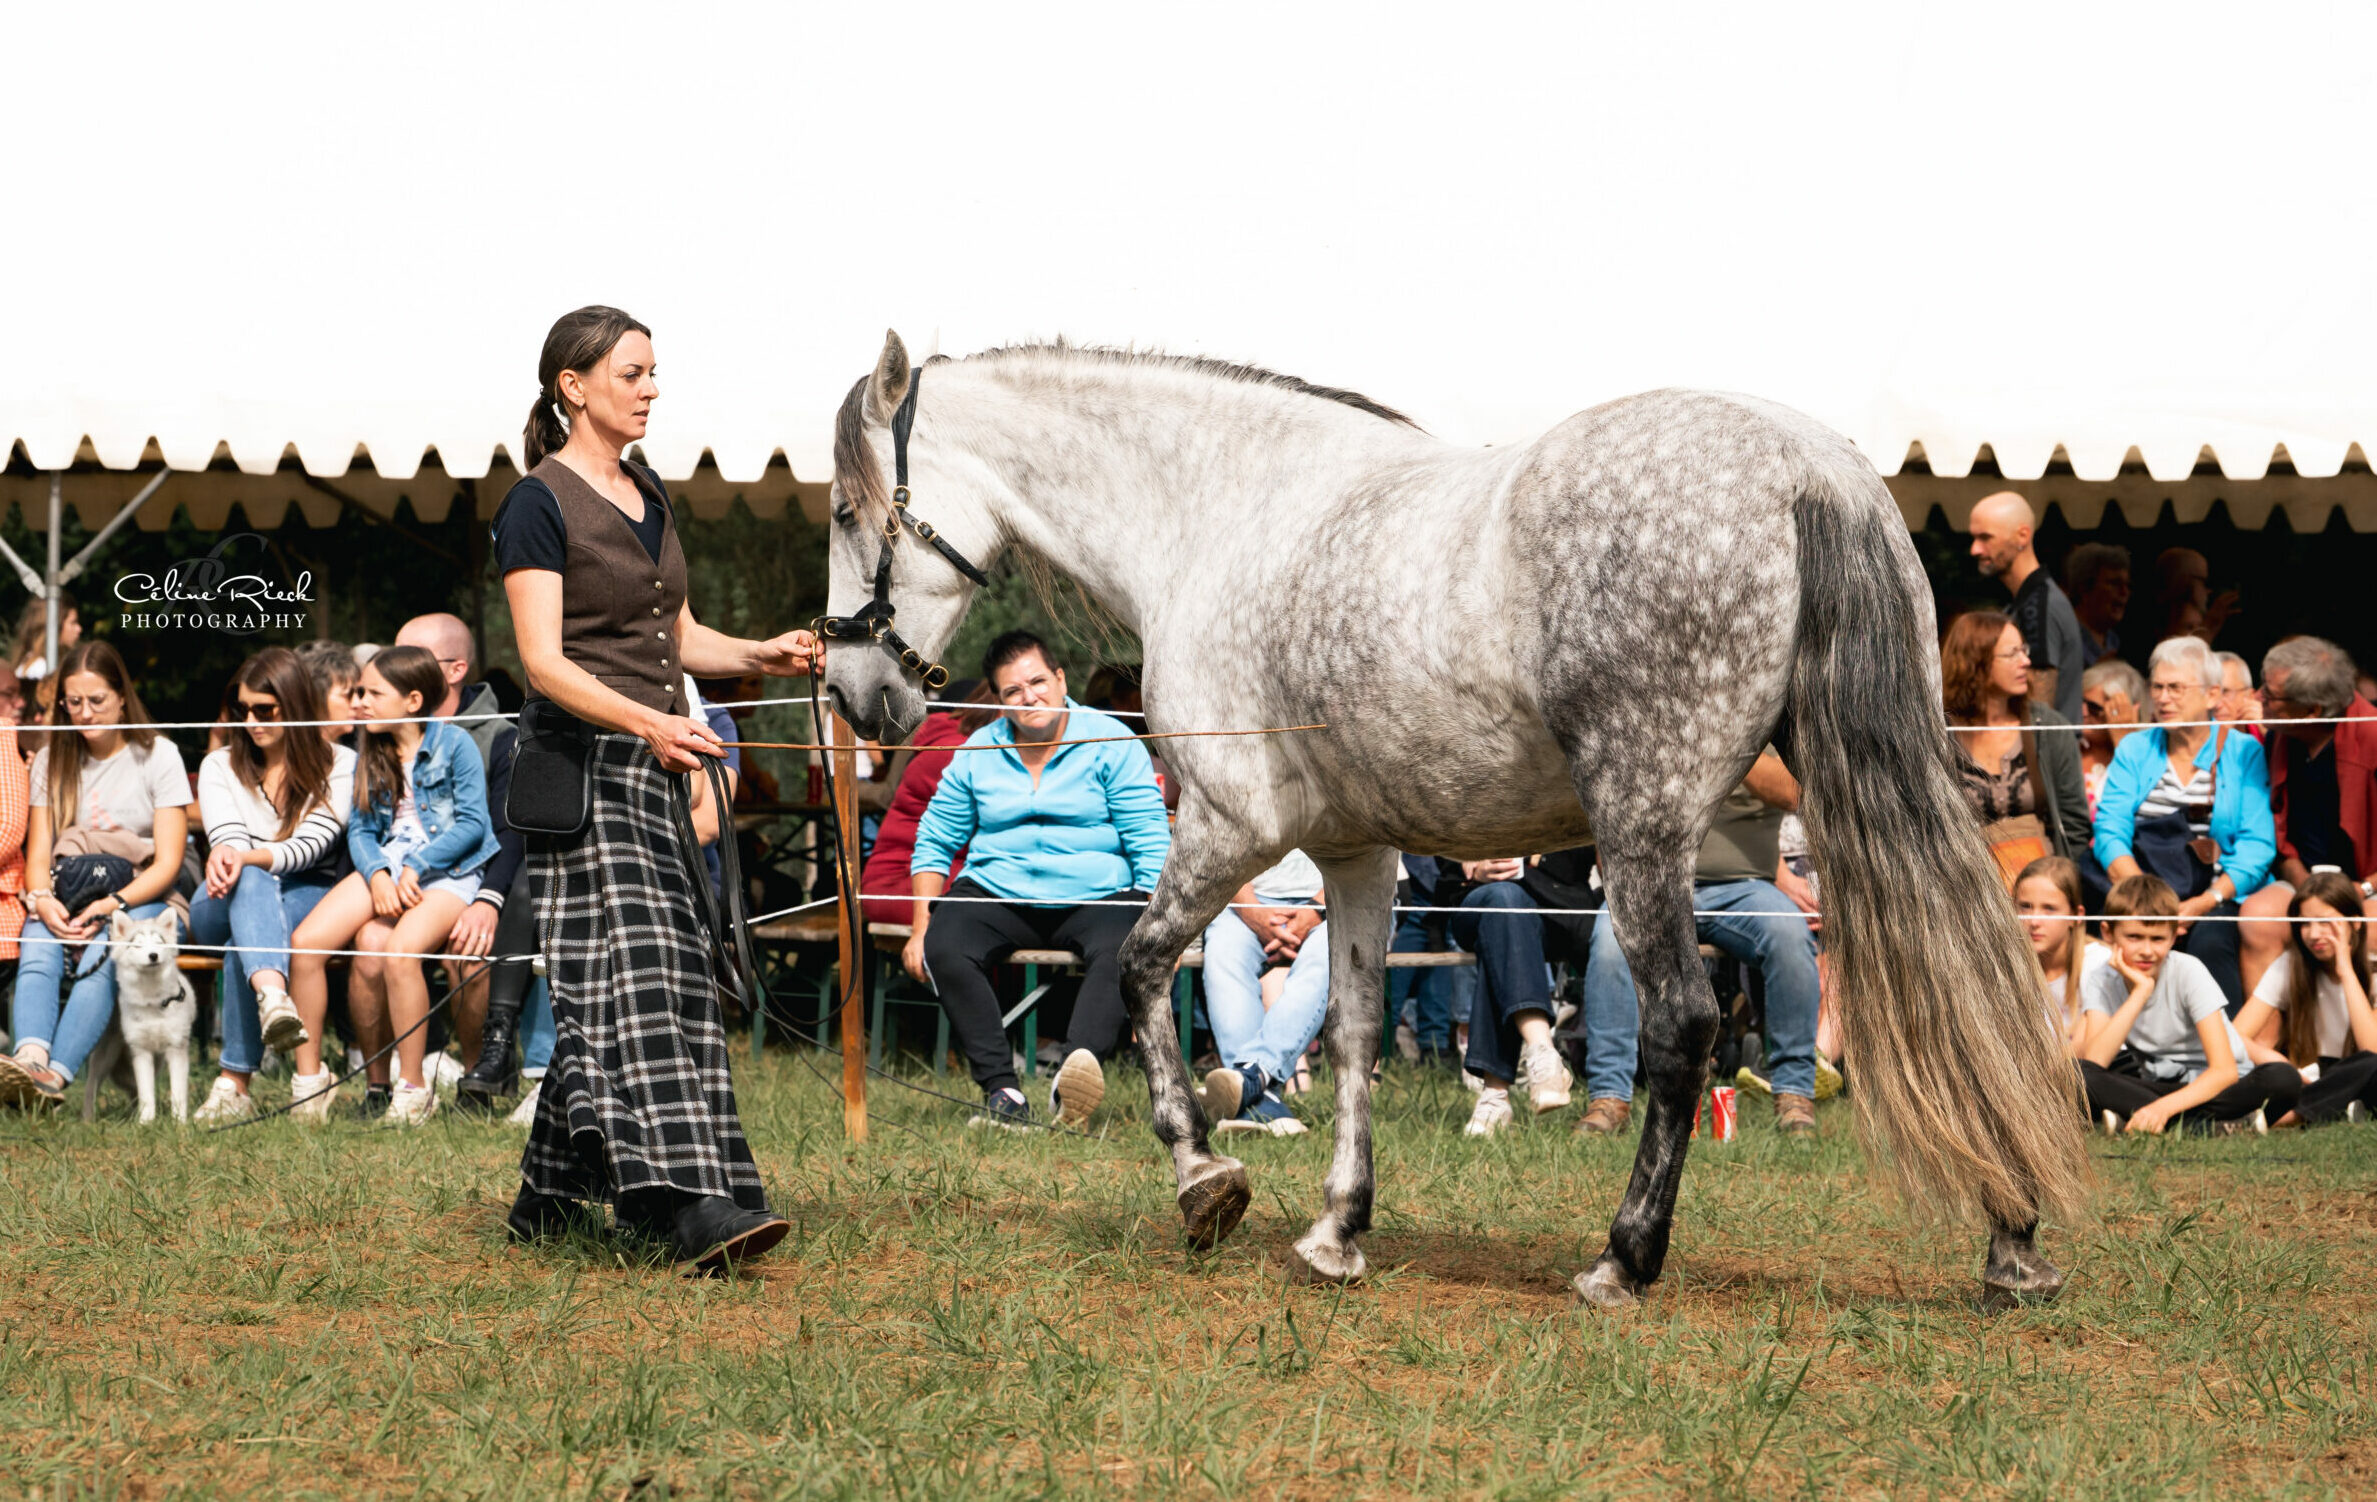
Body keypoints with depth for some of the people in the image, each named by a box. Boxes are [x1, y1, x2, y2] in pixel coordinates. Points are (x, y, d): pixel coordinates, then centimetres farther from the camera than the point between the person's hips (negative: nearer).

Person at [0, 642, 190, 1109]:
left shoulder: (158, 756, 4)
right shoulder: (51, 761, 15)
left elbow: (167, 862, -3)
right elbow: (38, 854, 10)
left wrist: (113, 905, -20)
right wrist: (43, 899, -15)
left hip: (140, 898, -3)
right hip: (66, 896, 3)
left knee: (102, 957, -36)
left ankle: (56, 1075, -56)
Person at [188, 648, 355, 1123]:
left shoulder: (338, 765, 7)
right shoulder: (220, 766, 15)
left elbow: (313, 844, -8)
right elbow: (227, 839, -3)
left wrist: (246, 856, -27)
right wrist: (223, 859, -31)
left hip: (306, 899, -1)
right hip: (225, 905, 1)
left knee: (245, 940, -37)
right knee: (249, 883, -38)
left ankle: (234, 1084, -44)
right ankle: (272, 995, -68)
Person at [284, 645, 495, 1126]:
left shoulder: (454, 744, -3)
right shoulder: (370, 753, 15)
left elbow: (472, 824, -7)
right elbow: (359, 828, 10)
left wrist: (414, 869, -14)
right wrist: (378, 874, -11)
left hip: (446, 870, -5)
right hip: (385, 865, 5)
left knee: (398, 950, -35)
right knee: (307, 942, -21)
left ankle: (413, 1088, -20)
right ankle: (309, 1077, -11)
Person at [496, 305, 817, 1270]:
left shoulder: (649, 498, 16)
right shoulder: (540, 505, -8)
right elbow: (544, 661, -16)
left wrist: (761, 656, 2)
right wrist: (650, 723, -29)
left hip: (657, 769, 8)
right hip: (584, 765, -8)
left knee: (617, 991, 9)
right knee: (630, 975, -15)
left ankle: (551, 1197, 18)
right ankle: (690, 1204, -25)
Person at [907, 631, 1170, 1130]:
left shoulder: (1111, 742, 2)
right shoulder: (977, 754, 11)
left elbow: (1152, 844, -2)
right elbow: (934, 842, 14)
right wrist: (920, 929, 2)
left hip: (1095, 896, -2)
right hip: (998, 894, 2)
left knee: (1121, 953, -36)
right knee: (943, 948, -29)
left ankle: (1080, 1066, -55)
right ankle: (1000, 1089, -32)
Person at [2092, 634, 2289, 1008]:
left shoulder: (2244, 752, 7)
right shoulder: (2135, 750, 15)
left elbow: (2258, 845, -2)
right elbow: (2110, 830, 2)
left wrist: (2206, 902, -18)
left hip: (2220, 893, -2)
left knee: (2209, 942, -33)